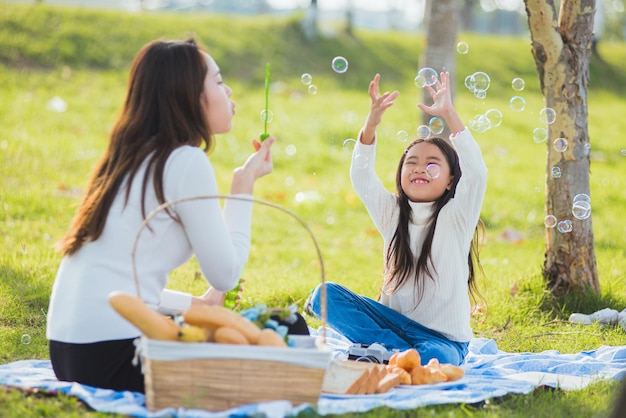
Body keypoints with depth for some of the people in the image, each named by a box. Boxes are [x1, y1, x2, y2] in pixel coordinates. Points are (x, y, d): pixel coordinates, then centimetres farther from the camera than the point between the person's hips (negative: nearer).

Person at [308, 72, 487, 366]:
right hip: (394, 324, 5)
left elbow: (476, 173, -19)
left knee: (434, 358, -41)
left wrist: (448, 115, -24)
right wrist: (372, 122, -16)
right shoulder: (393, 215, 8)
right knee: (325, 294, -18)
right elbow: (361, 177, -3)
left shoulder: (455, 217, -3)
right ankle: (403, 353, -24)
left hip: (443, 337, -5)